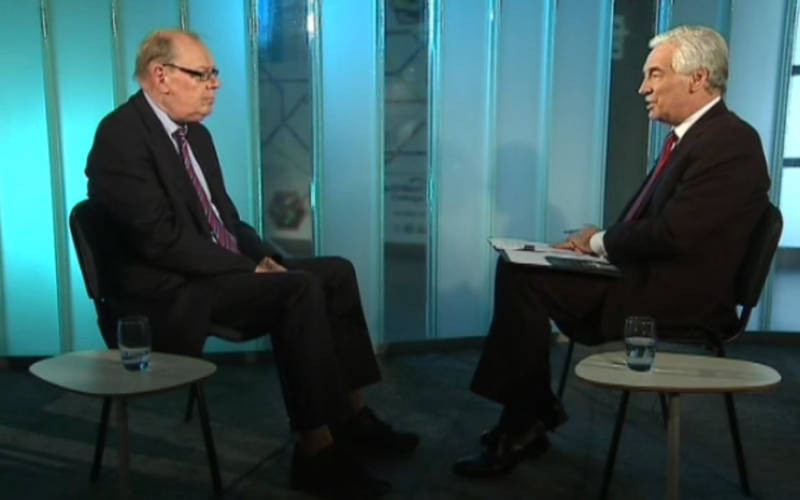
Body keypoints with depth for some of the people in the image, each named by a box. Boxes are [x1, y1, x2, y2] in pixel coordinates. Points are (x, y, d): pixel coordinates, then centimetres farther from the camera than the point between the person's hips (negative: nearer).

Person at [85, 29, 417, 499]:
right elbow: (159, 239, -23)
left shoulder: (196, 134, 14)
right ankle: (317, 449, -18)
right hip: (170, 289, -9)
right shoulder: (122, 135, -14)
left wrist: (266, 257, -2)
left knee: (337, 272, -3)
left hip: (223, 269, 9)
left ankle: (352, 416, 1)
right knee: (301, 288, -27)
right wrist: (250, 269, -20)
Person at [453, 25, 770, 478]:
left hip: (678, 297, -10)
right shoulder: (694, 136, 14)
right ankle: (528, 416, 5)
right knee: (516, 269, 1)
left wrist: (600, 241, -8)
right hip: (651, 277, 10)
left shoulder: (730, 142, -16)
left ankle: (522, 425, -2)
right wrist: (595, 242, -1)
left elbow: (671, 233, -24)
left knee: (521, 280, -17)